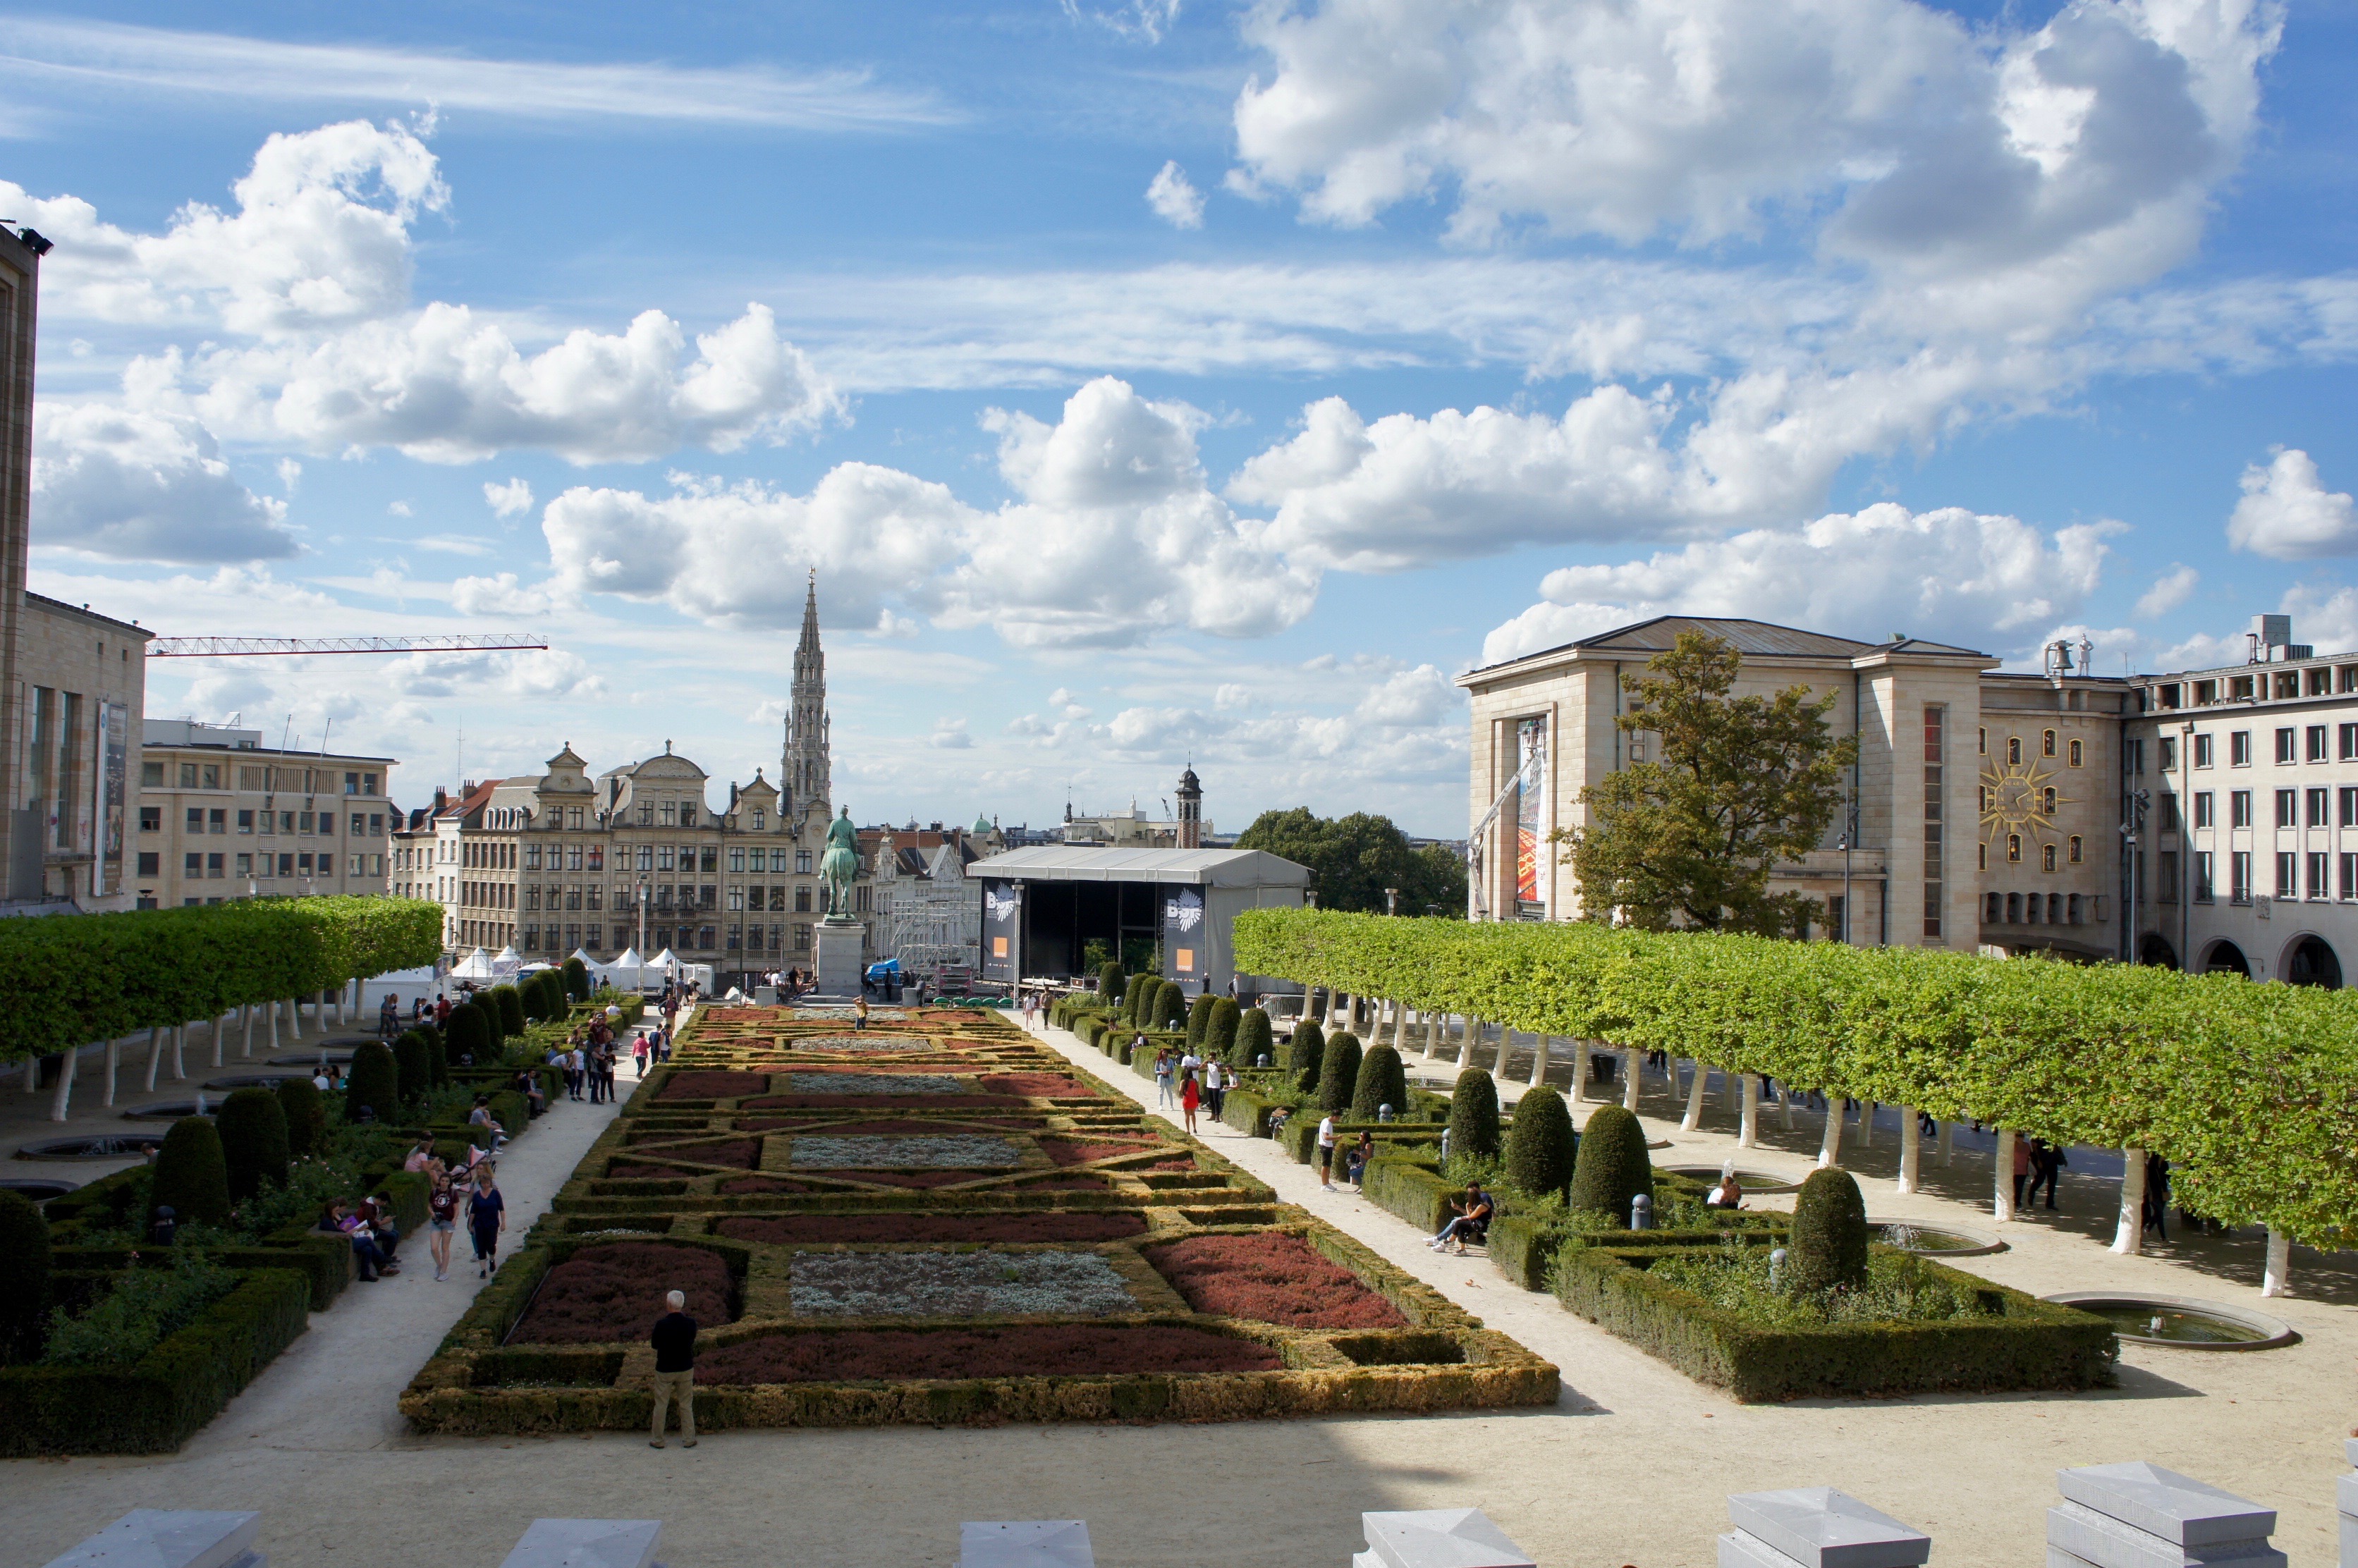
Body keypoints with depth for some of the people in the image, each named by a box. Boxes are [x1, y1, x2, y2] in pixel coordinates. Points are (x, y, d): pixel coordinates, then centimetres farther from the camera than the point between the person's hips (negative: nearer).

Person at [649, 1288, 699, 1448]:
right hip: (685, 1369, 2)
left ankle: (657, 1440, 22)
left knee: (661, 1405, 13)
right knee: (686, 1405, 14)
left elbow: (654, 1344, -6)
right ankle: (688, 1439, 19)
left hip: (664, 1370, -2)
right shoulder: (691, 1323, -13)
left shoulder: (661, 1324, -21)